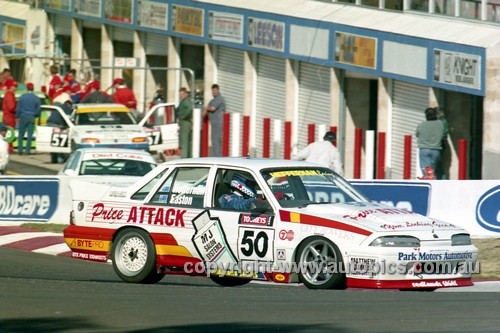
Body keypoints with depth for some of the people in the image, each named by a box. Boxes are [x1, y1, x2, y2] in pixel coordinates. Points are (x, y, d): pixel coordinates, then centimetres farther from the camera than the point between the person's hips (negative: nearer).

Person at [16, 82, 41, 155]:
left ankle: (20, 149, 2)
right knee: (30, 135, 3)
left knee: (21, 134, 8)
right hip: (32, 118, 1)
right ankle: (27, 150, -1)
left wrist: (17, 117, 10)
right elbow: (38, 109, 5)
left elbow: (19, 108, -1)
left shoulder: (22, 97, -4)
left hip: (23, 117, -1)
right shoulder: (36, 98, -1)